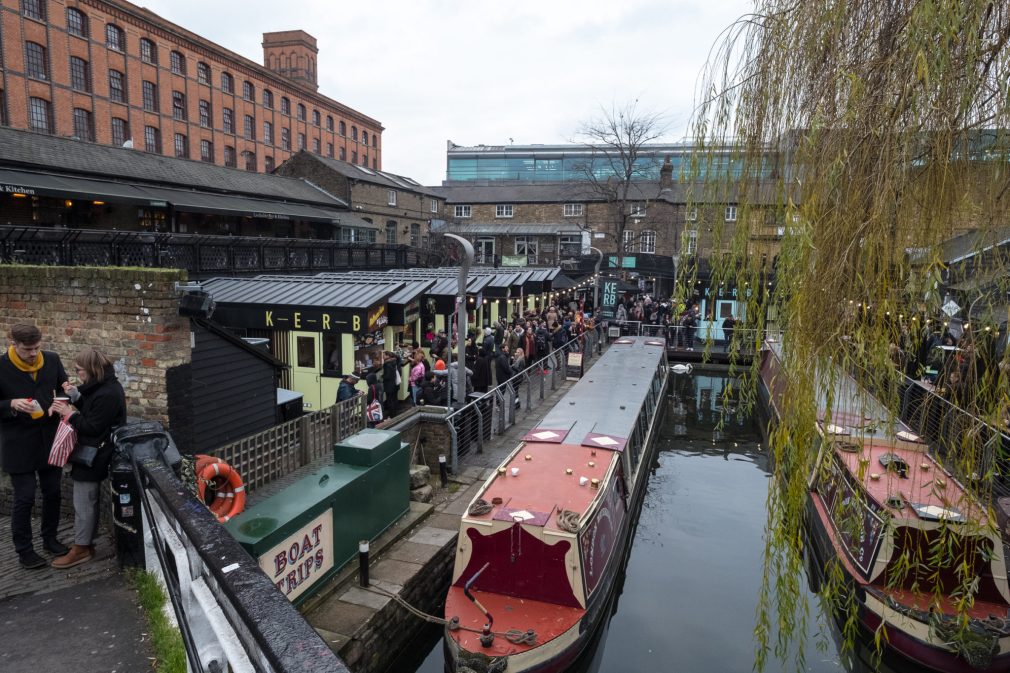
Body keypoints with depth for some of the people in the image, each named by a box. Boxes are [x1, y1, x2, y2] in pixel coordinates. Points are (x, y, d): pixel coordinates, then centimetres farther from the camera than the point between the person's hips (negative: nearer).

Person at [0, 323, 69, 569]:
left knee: (52, 492, 13)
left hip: (50, 439, 4)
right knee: (24, 498, 3)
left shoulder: (52, 359, -1)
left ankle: (50, 538, 31)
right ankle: (23, 550, 19)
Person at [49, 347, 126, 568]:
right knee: (89, 501, 18)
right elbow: (92, 412, 11)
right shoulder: (105, 386, 8)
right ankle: (86, 543, 29)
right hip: (94, 453, 10)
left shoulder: (107, 394, -24)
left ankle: (81, 549, 13)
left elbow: (92, 428, -22)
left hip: (92, 457, -10)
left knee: (83, 503, 2)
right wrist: (76, 396, 0)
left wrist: (70, 414, -14)